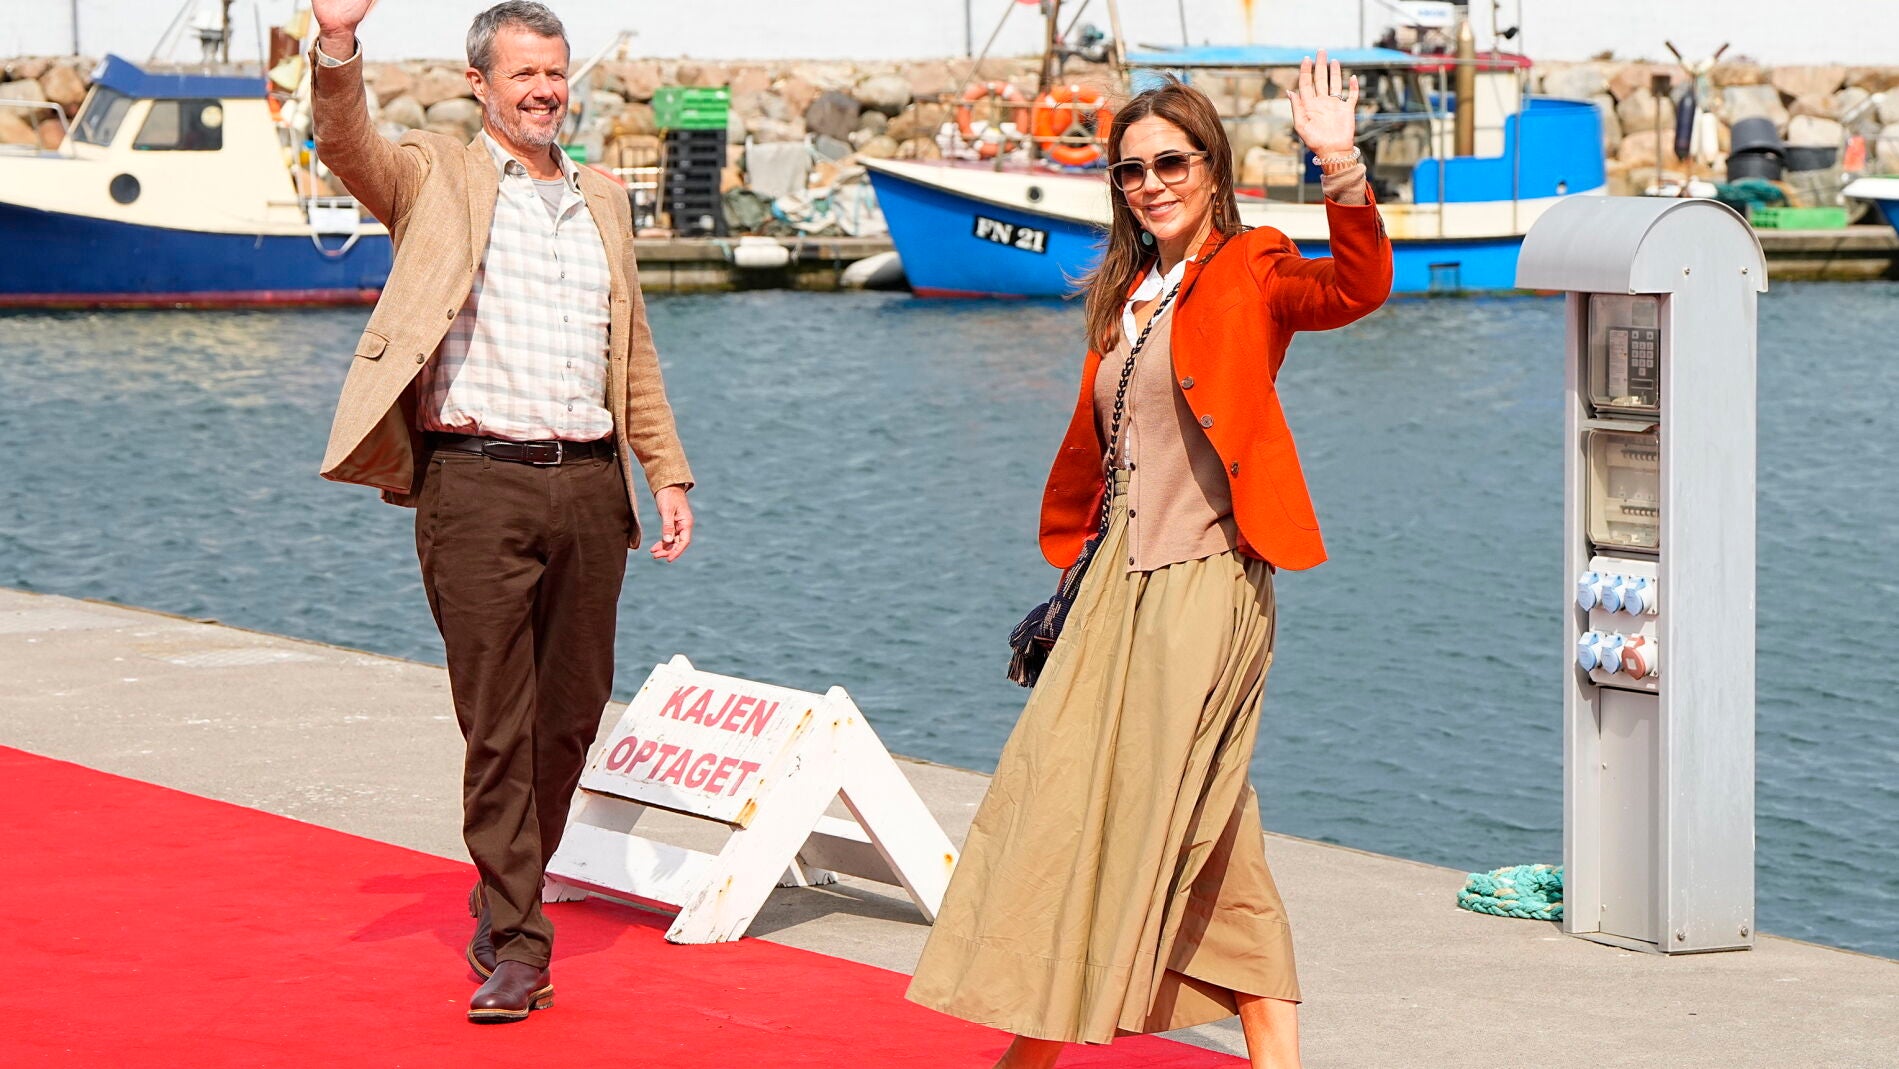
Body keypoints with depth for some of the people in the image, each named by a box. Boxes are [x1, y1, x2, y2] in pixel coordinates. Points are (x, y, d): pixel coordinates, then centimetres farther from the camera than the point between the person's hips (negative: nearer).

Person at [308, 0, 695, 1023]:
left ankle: (507, 900, 26)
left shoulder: (602, 200, 18)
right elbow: (349, 150, -18)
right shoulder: (437, 179, 3)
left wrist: (666, 471, 15)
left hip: (589, 482, 5)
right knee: (497, 725, -5)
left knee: (570, 715, 9)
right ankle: (514, 947, -1)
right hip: (478, 485, -5)